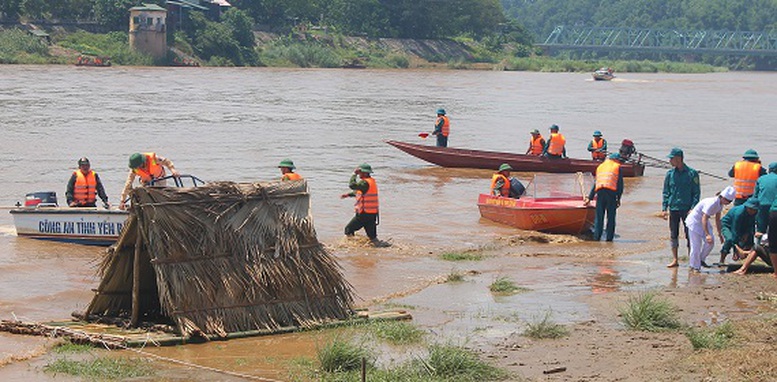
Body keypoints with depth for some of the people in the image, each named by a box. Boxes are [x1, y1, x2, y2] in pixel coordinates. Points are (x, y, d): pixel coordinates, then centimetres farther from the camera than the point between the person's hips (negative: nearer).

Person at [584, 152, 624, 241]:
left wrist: (590, 197, 31)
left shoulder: (600, 166, 26)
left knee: (599, 216, 7)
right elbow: (620, 184, 5)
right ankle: (609, 237, 0)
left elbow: (595, 184, 28)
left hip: (600, 191, 4)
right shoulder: (617, 167, 13)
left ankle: (596, 236, 2)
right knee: (611, 216, 2)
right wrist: (618, 198, 6)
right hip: (611, 192, -3)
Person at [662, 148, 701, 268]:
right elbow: (666, 192, 10)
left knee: (689, 235, 1)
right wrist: (664, 208, 2)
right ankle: (674, 260, 12)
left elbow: (696, 193, -2)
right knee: (673, 235, 5)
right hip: (673, 209, 3)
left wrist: (693, 208, -12)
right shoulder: (670, 174, 6)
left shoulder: (692, 173, -3)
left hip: (687, 209, -3)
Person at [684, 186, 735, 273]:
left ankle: (701, 260, 18)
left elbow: (717, 219, 8)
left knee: (710, 242, -3)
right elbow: (704, 219, -33)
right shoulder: (712, 203, -32)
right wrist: (707, 235, -36)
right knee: (696, 245, -5)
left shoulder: (721, 204, -4)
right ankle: (694, 267, 6)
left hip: (703, 221, 8)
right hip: (694, 221, -8)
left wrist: (720, 233, 10)